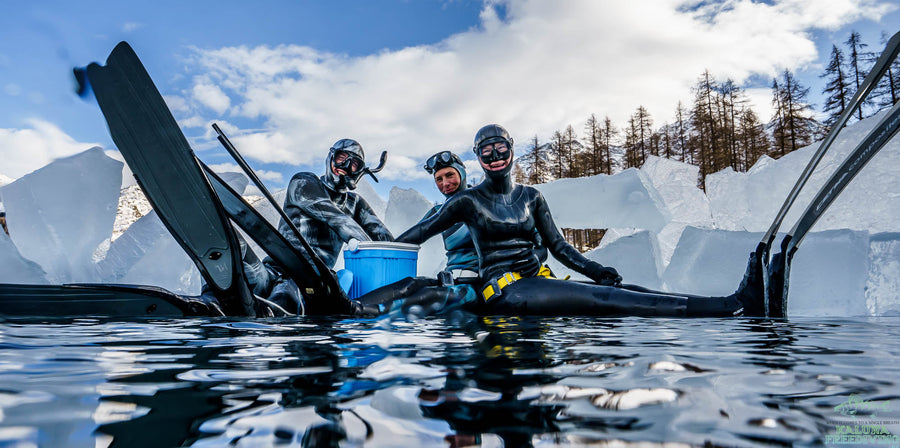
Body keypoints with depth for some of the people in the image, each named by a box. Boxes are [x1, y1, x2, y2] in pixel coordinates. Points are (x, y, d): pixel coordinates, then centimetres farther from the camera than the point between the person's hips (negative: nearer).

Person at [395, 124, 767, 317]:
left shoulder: (530, 197, 15)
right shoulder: (468, 201, 2)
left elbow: (557, 245, 13)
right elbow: (419, 232, 6)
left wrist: (595, 269, -2)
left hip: (539, 280, 6)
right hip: (503, 290, -6)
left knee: (623, 291, -18)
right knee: (602, 298, -26)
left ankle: (737, 305, -29)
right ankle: (734, 307, -37)